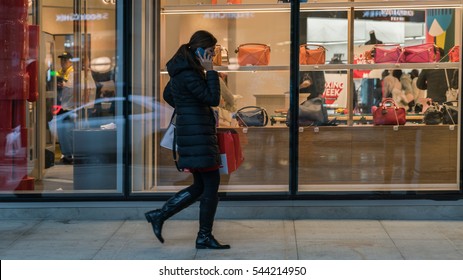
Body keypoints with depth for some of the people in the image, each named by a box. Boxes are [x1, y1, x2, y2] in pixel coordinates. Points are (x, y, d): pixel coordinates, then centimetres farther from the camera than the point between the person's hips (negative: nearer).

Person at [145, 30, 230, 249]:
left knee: (200, 186, 13)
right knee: (211, 182, -4)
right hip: (197, 133, -10)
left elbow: (167, 95, 27)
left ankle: (159, 215, 15)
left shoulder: (183, 70, 15)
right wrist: (210, 71, -16)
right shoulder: (188, 74, -17)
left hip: (193, 131, 10)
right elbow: (213, 99, -20)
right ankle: (204, 237, 2)